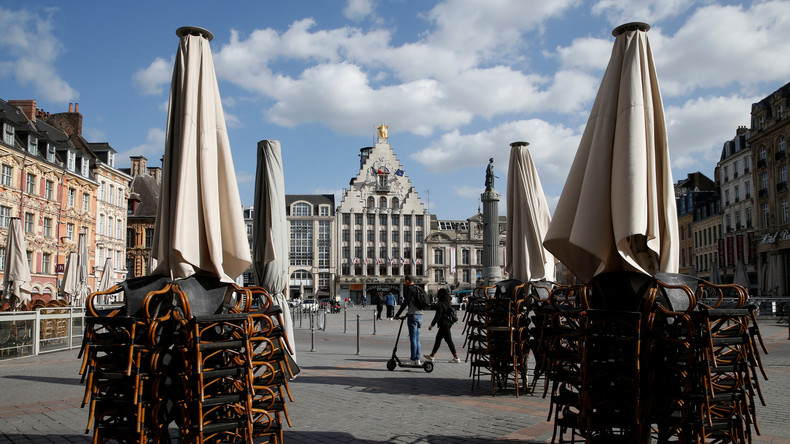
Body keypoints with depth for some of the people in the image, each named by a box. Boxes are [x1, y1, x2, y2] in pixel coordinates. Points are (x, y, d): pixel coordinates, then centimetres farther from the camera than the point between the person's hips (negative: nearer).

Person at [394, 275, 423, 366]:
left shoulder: (410, 289, -9)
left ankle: (413, 359, -2)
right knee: (417, 338, 12)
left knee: (413, 338, -4)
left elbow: (405, 303, -13)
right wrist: (407, 314, 26)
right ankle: (417, 359, 12)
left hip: (413, 316, -8)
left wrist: (397, 315, -8)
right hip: (419, 315, 8)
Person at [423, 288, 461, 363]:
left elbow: (438, 315, -19)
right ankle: (431, 356, 23)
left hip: (444, 325, -10)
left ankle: (456, 358, -4)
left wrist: (432, 325, -13)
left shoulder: (440, 304, -16)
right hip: (447, 324, 10)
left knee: (449, 340, -6)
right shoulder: (447, 304, 10)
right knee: (438, 339, 15)